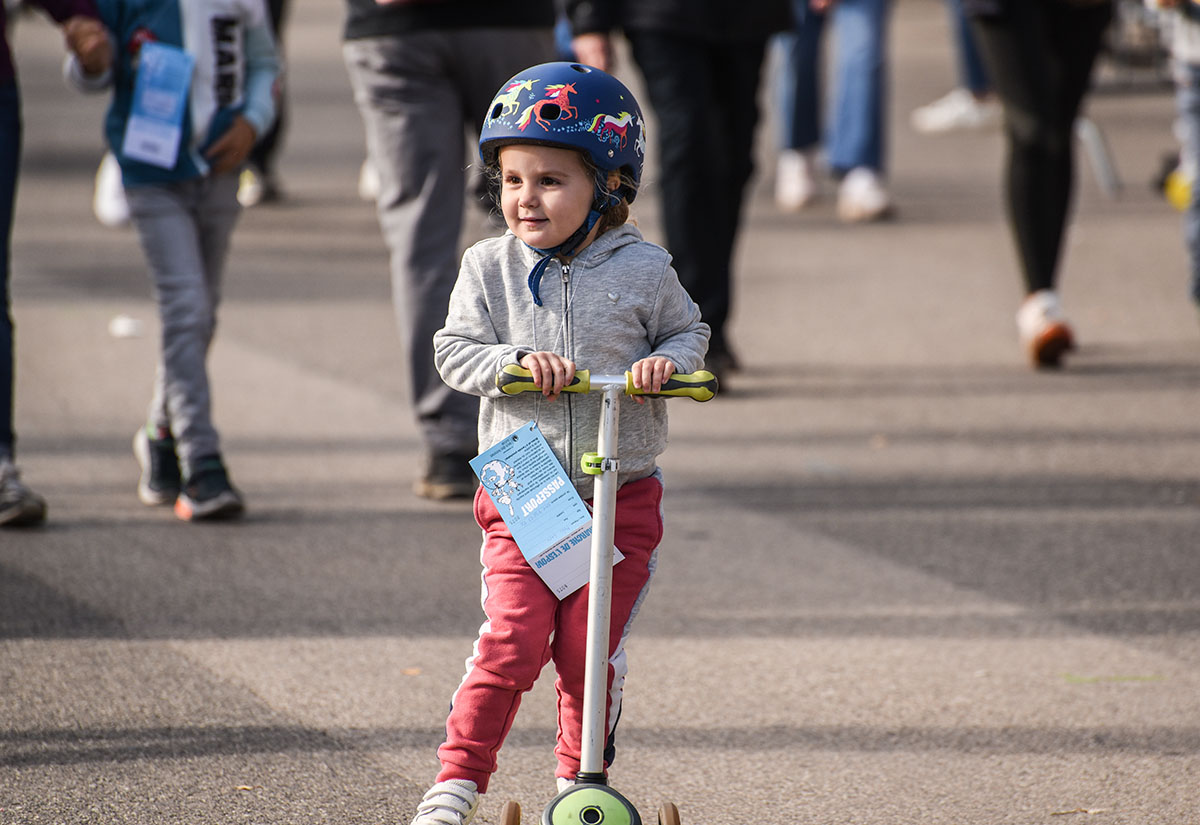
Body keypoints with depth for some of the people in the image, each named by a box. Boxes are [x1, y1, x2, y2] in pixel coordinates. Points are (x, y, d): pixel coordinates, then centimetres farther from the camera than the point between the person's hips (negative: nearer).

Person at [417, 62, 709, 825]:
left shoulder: (643, 269, -3)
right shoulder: (490, 267, -1)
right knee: (511, 641, -9)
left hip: (621, 496, 0)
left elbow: (688, 330, 9)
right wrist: (515, 361, -20)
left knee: (590, 652, 3)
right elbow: (456, 349, -2)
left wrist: (667, 361, -12)